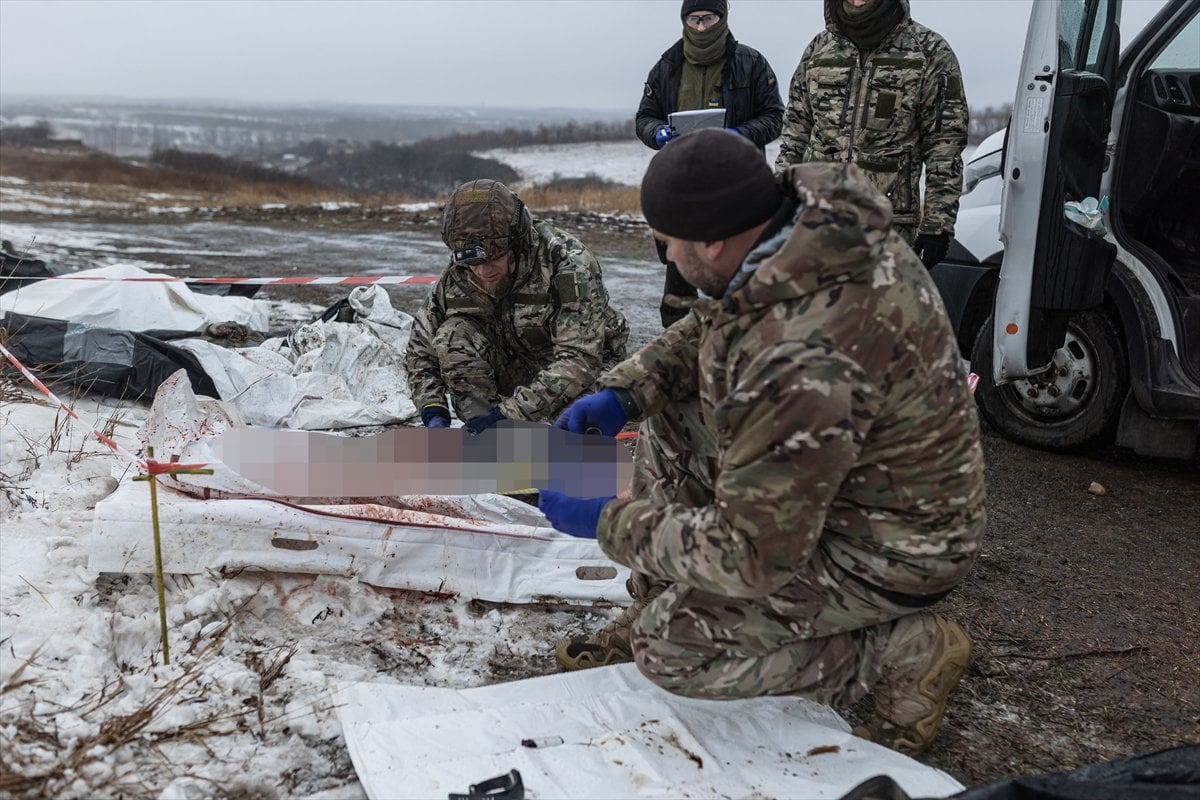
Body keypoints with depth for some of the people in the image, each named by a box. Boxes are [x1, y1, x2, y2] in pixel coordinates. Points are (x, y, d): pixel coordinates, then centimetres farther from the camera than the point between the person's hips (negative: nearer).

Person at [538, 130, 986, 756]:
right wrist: (621, 392, -5)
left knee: (671, 649, -11)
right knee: (668, 423, 8)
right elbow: (708, 325, 9)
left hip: (886, 550, -9)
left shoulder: (800, 365, -38)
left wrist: (611, 523, -17)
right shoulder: (805, 212, -9)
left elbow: (748, 556, -29)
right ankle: (656, 609, 18)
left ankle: (905, 652, -1)